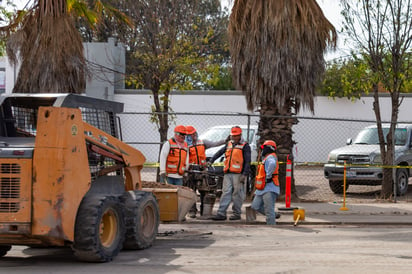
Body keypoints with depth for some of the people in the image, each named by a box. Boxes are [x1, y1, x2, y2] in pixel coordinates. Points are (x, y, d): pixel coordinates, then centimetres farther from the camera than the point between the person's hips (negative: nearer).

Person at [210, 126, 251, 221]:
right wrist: (211, 161, 11)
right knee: (226, 193, 0)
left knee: (237, 194, -2)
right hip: (228, 174, 5)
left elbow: (247, 161, -5)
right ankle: (221, 213, -4)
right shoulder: (229, 144, 20)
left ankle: (236, 214, 6)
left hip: (238, 174, -5)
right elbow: (219, 152, 24)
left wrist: (245, 174, -13)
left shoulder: (245, 146, 1)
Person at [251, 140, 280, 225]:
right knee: (255, 206, 7)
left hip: (269, 189, -10)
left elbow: (272, 164, -35)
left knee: (269, 210, -11)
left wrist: (268, 176, -26)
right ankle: (273, 215, 18)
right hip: (262, 189, 10)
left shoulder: (271, 157, -10)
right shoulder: (266, 158, 23)